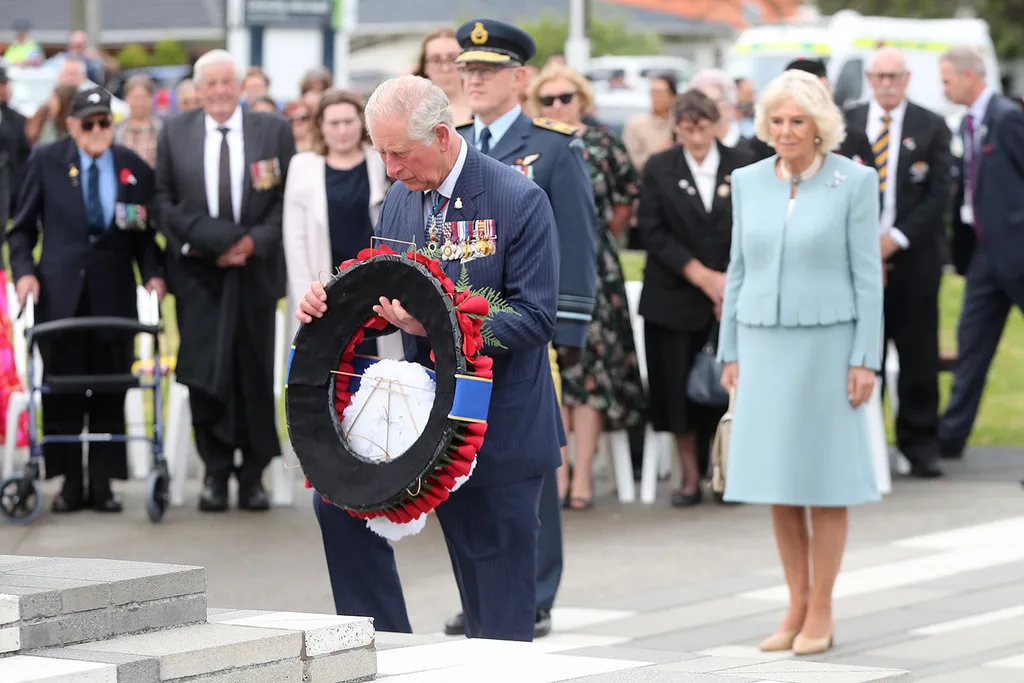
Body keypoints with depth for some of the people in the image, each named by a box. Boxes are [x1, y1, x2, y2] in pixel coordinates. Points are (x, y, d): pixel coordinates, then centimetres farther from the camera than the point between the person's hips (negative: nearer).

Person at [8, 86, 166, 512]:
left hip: (115, 295, 1)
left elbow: (145, 233, 8)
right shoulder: (45, 162, 3)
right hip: (60, 292, -1)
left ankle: (103, 483, 9)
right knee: (61, 390, 1)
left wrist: (153, 273, -8)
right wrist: (23, 270, -8)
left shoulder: (135, 169, 5)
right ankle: (70, 483, 9)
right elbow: (22, 228, 7)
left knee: (110, 392, 2)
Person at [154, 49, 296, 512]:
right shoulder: (175, 133, 6)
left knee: (254, 374, 2)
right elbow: (162, 198, 5)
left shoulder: (273, 131, 4)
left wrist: (256, 241, -11)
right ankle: (215, 473, 7)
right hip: (197, 271, 0)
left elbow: (288, 197, 2)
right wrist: (201, 239, -8)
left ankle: (253, 475, 11)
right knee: (203, 371, -3)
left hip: (255, 268, 0)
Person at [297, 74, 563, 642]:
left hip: (499, 425, -6)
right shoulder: (399, 199, 7)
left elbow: (535, 317, -18)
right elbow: (384, 305, 15)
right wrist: (334, 303, -8)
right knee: (338, 496, -6)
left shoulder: (519, 201, -14)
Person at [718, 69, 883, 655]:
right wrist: (731, 353, 8)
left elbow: (867, 273, -6)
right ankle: (798, 607, 15)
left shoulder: (854, 181, -6)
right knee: (776, 480, 5)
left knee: (823, 480, 0)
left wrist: (866, 359, -10)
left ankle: (822, 613, 8)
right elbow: (740, 271, 11)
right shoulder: (748, 183, 6)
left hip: (827, 343, -4)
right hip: (764, 345, 4)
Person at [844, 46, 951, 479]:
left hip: (912, 258, -1)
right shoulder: (846, 125, 7)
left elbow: (938, 195, 0)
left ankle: (920, 445, 9)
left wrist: (897, 238, -9)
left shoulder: (931, 127, 4)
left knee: (918, 356, 1)